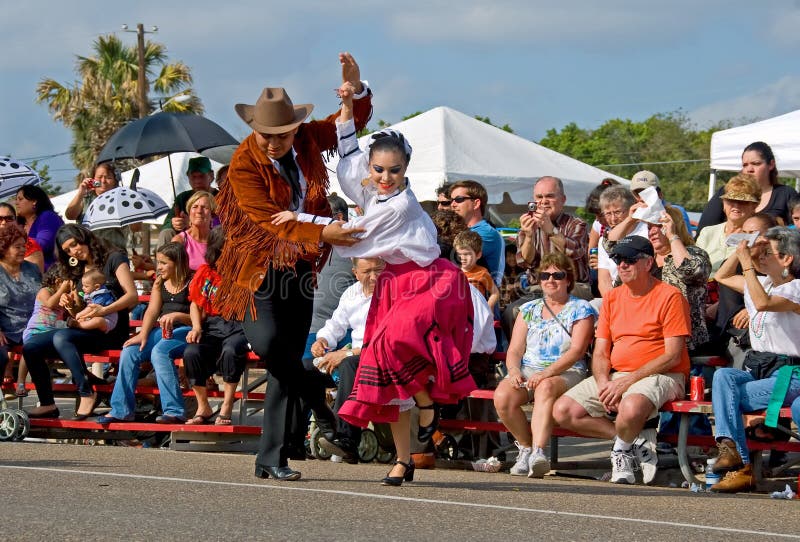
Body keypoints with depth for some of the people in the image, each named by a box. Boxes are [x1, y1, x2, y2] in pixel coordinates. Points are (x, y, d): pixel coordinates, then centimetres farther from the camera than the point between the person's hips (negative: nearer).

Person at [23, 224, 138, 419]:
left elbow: (132, 296, -11)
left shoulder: (114, 259, -1)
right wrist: (67, 302, -2)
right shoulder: (78, 269, 20)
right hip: (85, 329, 7)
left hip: (110, 330, -7)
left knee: (61, 337, -34)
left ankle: (87, 394, -34)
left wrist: (105, 310, -27)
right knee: (30, 347, -11)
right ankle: (47, 404, -9)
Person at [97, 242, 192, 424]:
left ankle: (174, 411, -33)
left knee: (159, 351, -33)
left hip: (186, 330, -7)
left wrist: (177, 315, -25)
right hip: (163, 330, 7)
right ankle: (121, 410, -11)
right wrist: (143, 334, -9)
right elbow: (152, 311, 7)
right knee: (130, 351, -15)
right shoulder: (160, 282, 17)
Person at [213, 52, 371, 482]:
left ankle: (272, 459, 8)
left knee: (290, 358, 3)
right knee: (268, 343, -27)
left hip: (301, 267, 4)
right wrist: (321, 235, -32)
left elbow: (352, 121, 17)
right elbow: (272, 220, -23)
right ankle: (322, 400, -1)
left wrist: (355, 88, -3)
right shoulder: (244, 164, -14)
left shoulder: (307, 140, 2)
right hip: (259, 266, -4)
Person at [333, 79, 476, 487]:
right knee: (386, 372, 2)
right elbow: (348, 156, 19)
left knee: (396, 339, -34)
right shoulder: (370, 193, 3)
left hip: (431, 284, -8)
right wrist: (347, 108, 14)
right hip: (395, 285, 8)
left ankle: (427, 402, -8)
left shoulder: (401, 204, -19)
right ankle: (403, 460, 9)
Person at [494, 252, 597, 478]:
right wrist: (514, 371, -11)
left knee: (546, 388, -40)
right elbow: (514, 350, 14)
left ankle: (538, 451, -52)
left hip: (566, 373, -4)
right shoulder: (528, 310, 22)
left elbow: (577, 350, -7)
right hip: (528, 369, 4)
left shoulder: (581, 309, 8)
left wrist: (547, 373, -21)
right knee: (503, 396, -29)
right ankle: (527, 447, -10)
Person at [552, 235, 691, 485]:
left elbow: (672, 356, -12)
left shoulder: (669, 296, -6)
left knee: (631, 407, -41)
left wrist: (628, 381, -18)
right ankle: (636, 445, -8)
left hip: (660, 376, -7)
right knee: (562, 411, -12)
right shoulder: (612, 298, 14)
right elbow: (600, 353, 13)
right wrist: (603, 383, -10)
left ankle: (622, 451, -6)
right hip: (614, 376, 7)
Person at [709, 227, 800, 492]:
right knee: (723, 375, -26)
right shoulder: (761, 283, 19)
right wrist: (741, 252, 15)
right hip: (756, 369, 7)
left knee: (727, 397, -24)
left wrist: (747, 261, -20)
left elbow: (763, 303, -26)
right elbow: (722, 277, 32)